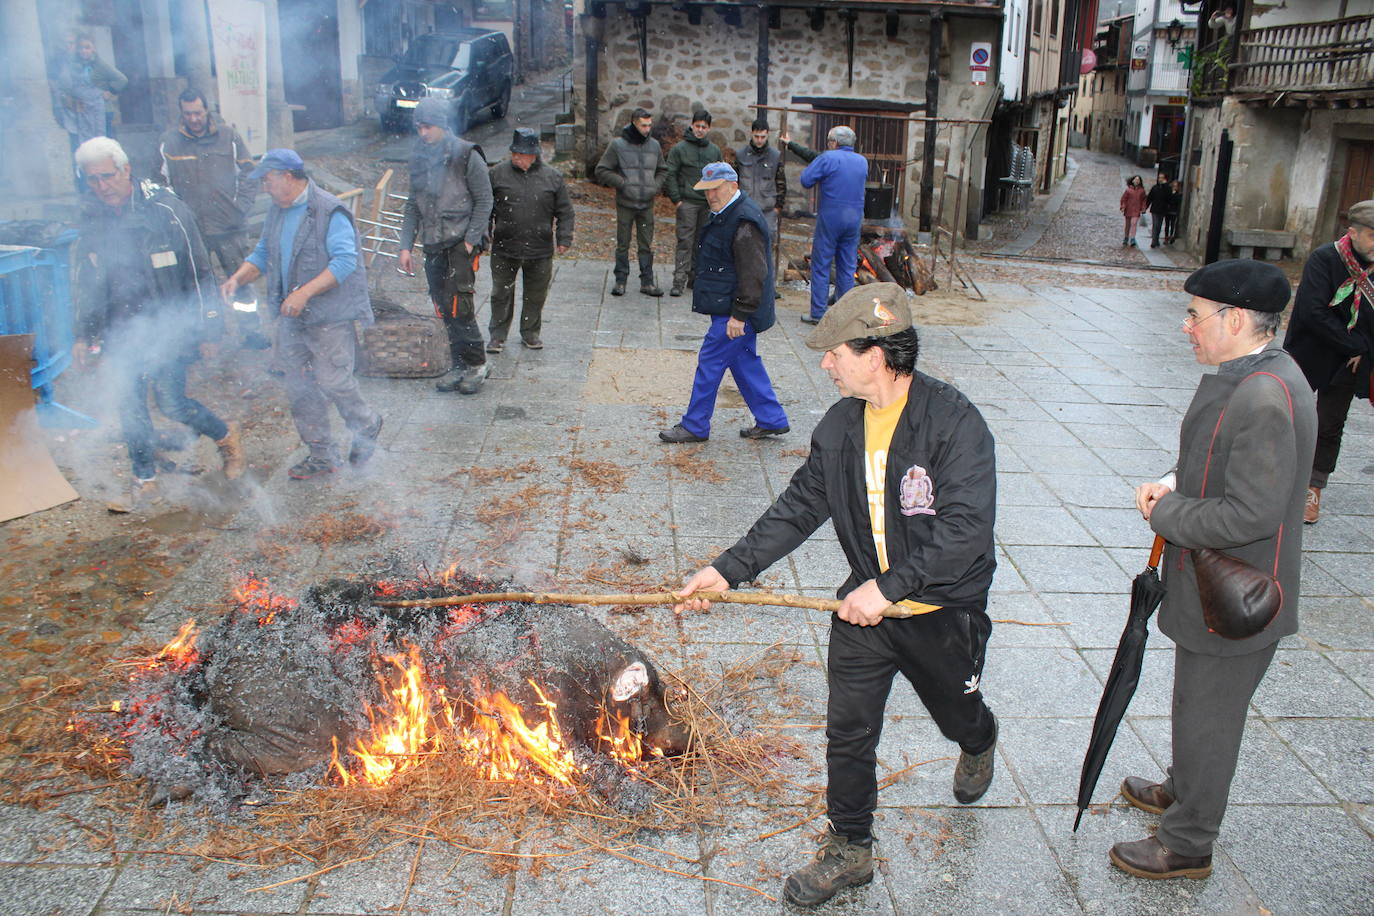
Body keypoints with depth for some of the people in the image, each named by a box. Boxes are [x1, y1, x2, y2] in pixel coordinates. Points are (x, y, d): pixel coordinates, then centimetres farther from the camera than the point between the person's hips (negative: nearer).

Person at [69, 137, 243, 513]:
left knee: (171, 403, -6)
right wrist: (85, 334, 14)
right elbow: (85, 281, 15)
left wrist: (205, 324, -7)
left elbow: (198, 269, -6)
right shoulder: (92, 218, 4)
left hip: (167, 326, -5)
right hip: (120, 332, 5)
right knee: (130, 408, 6)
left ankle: (226, 436, 22)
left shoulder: (165, 209, -10)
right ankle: (145, 485, 17)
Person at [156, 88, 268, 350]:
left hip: (230, 228, 0)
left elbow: (248, 175, 5)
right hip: (191, 229, 0)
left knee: (242, 279, 5)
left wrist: (241, 208, -4)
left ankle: (249, 331, 17)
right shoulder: (169, 142, 0)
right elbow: (163, 183, 8)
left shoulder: (228, 136, 0)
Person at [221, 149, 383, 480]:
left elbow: (345, 260, -23)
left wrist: (305, 292, -28)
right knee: (298, 386, 9)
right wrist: (237, 278, -1)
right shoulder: (277, 212, 12)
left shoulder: (329, 211, -14)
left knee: (332, 380, -8)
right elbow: (262, 254, 18)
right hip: (289, 316, 8)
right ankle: (321, 455, 21)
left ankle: (366, 426, 22)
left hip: (329, 316, -8)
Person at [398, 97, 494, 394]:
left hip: (461, 244, -6)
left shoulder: (466, 156, -6)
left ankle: (477, 364, 4)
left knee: (459, 308, -11)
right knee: (445, 310, 7)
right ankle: (460, 366, 17)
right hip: (433, 247, 6)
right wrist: (406, 245, 8)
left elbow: (484, 201, -5)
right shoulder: (419, 159, 12)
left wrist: (470, 240, -12)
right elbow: (413, 206, 16)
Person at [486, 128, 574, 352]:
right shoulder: (498, 173, 0)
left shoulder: (552, 176, 1)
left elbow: (565, 212, 7)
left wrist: (564, 239, 1)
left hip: (540, 251, 1)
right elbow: (486, 208, 6)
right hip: (504, 250, 0)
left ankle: (530, 333, 28)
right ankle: (497, 336, 18)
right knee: (501, 294, 7)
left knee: (536, 295, 11)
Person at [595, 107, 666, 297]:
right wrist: (622, 183, -12)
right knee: (622, 244, 4)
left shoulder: (654, 145, 8)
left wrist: (656, 186, 2)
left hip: (647, 204, 3)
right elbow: (601, 170, -4)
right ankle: (620, 280, 14)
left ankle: (647, 282, 12)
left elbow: (662, 170, 21)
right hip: (625, 203, -3)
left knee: (647, 245, 5)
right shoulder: (617, 145, -4)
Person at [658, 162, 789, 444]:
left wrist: (739, 315, -22)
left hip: (734, 312, -10)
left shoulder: (745, 221, -21)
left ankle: (695, 426, 9)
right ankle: (772, 420, 24)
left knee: (710, 362, -2)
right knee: (745, 361, 16)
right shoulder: (725, 214, 12)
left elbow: (753, 274, -24)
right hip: (728, 308, 10)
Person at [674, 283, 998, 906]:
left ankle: (979, 744, 61)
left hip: (944, 609, -3)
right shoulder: (841, 425, -4)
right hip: (864, 603, 4)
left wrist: (888, 587, -32)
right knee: (848, 731, 5)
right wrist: (729, 569, -6)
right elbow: (799, 508, 1)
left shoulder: (955, 422, -24)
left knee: (958, 715, 23)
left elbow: (965, 528, -29)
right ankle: (849, 850, 25)